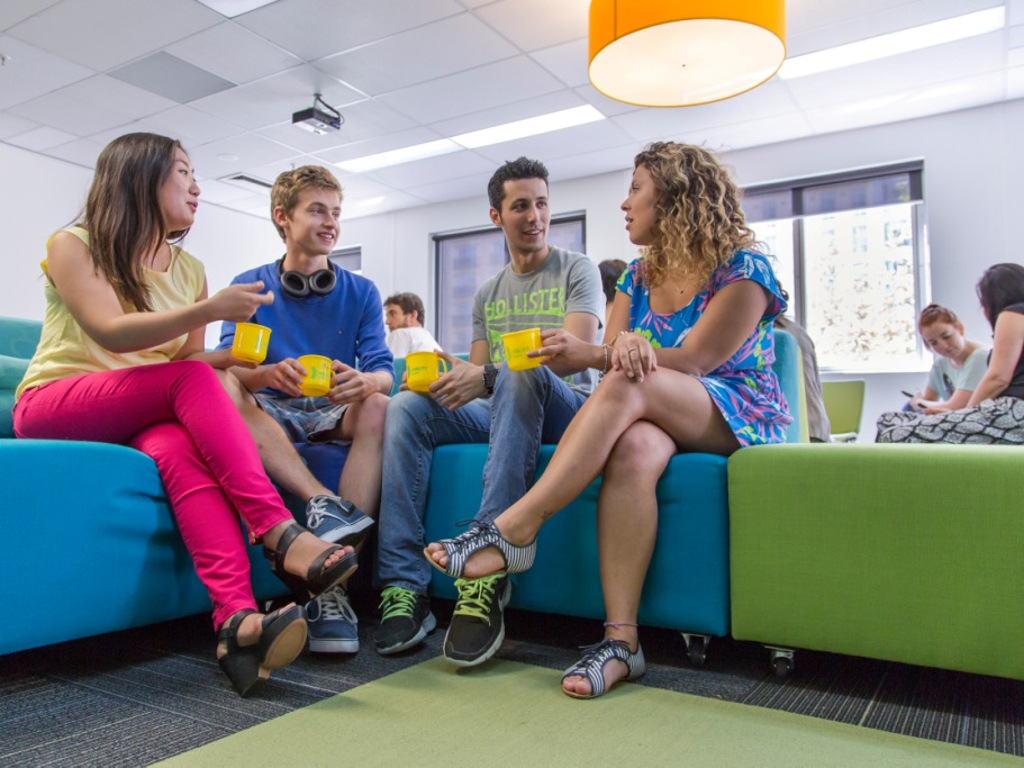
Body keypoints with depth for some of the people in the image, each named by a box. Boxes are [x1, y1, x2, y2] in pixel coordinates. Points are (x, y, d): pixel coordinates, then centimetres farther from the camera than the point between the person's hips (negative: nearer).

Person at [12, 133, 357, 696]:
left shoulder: (189, 269, 16)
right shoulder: (72, 245, 1)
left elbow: (192, 357, 11)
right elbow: (110, 333, -17)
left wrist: (237, 360, -12)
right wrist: (210, 310, -30)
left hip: (145, 415, 3)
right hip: (53, 406, -3)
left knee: (179, 449, -34)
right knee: (191, 379, -31)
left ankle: (238, 619, -53)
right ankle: (280, 534, -39)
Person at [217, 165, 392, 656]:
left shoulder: (361, 292, 10)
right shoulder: (250, 286, 8)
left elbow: (384, 372, -3)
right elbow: (230, 366, -6)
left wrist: (364, 381, -30)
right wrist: (270, 374, -31)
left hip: (334, 416, 1)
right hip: (268, 417, 0)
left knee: (378, 407, -31)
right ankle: (323, 503, -40)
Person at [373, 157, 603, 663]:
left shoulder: (576, 270, 5)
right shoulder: (488, 293, 21)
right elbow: (478, 376, 16)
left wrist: (486, 376, -24)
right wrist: (451, 373, -10)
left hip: (566, 408, -5)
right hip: (500, 413, 5)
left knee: (519, 372, -38)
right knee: (405, 406, -20)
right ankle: (404, 588, -25)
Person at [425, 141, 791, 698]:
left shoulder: (743, 270, -4)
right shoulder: (639, 275, 15)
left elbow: (696, 361, -15)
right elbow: (614, 351, 1)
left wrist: (590, 355, -24)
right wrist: (622, 345, -26)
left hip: (739, 420, -4)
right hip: (659, 419, 4)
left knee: (628, 384, -35)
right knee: (633, 448, -36)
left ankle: (514, 529, -36)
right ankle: (620, 639, -37)